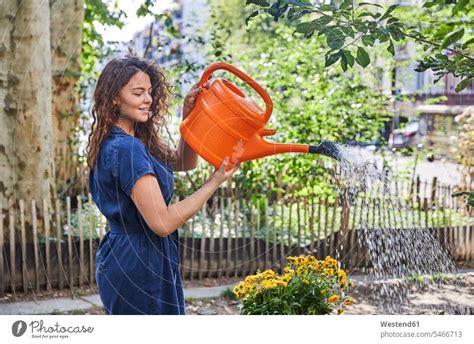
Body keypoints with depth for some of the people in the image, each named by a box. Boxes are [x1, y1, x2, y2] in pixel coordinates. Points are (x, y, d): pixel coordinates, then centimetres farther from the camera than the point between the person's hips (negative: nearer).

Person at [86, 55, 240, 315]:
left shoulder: (135, 142, 8)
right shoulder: (126, 149, -22)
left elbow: (183, 162, 17)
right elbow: (162, 222, -25)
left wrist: (188, 118, 1)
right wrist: (215, 181, -20)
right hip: (137, 266, -10)